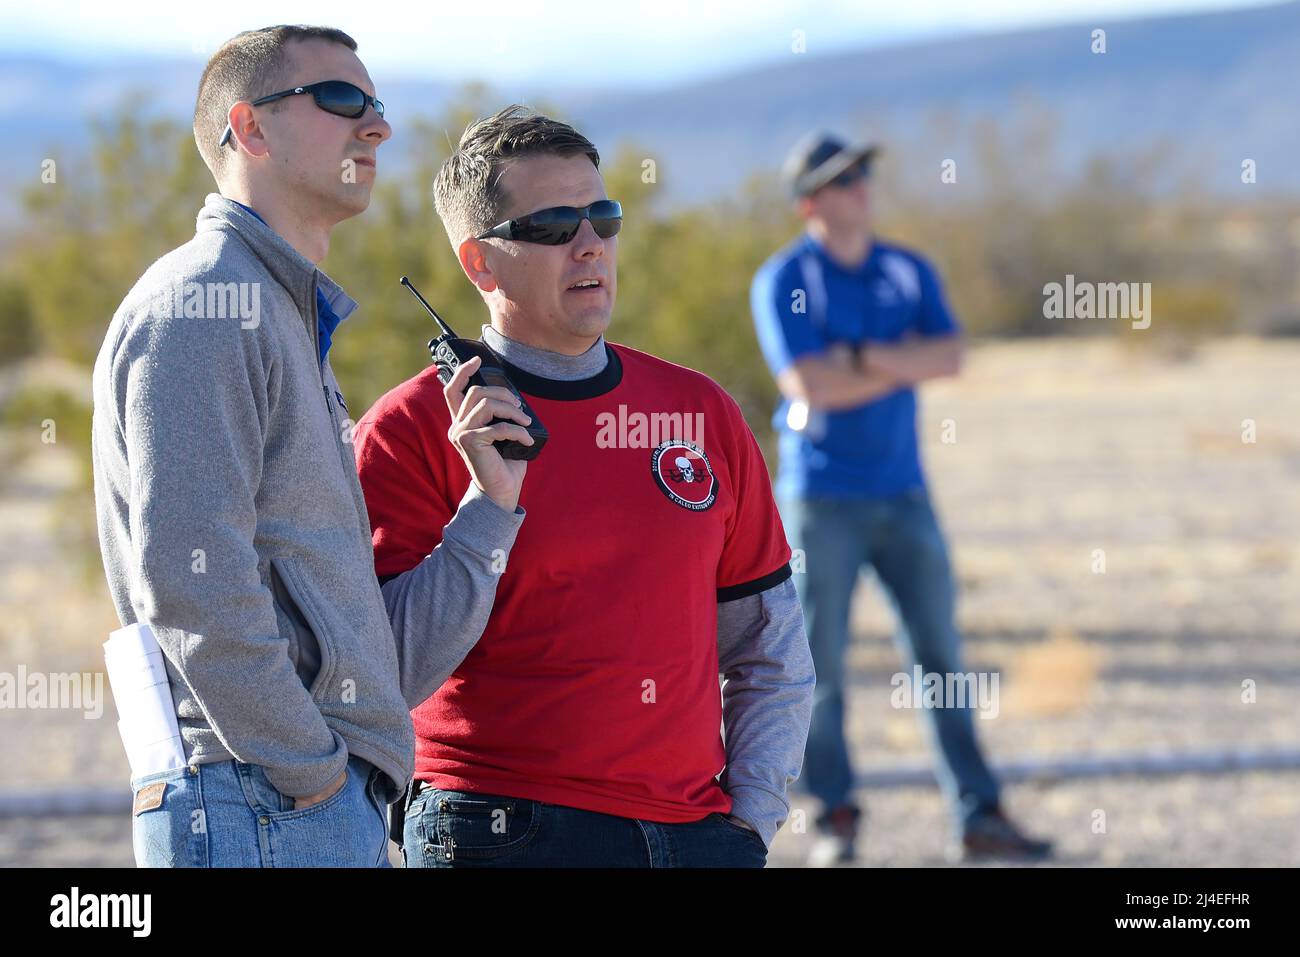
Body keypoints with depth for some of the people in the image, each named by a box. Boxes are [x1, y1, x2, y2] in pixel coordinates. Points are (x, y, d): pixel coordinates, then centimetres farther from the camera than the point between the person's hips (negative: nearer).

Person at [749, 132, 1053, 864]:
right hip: (822, 498, -4)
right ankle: (837, 816, 12)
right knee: (821, 666, 0)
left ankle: (980, 817, 4)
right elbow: (809, 383, -18)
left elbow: (951, 355, -5)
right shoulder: (783, 281, -5)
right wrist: (906, 364, -9)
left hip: (904, 494, 4)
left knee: (941, 654, 2)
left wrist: (863, 358, -18)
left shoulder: (911, 272, 9)